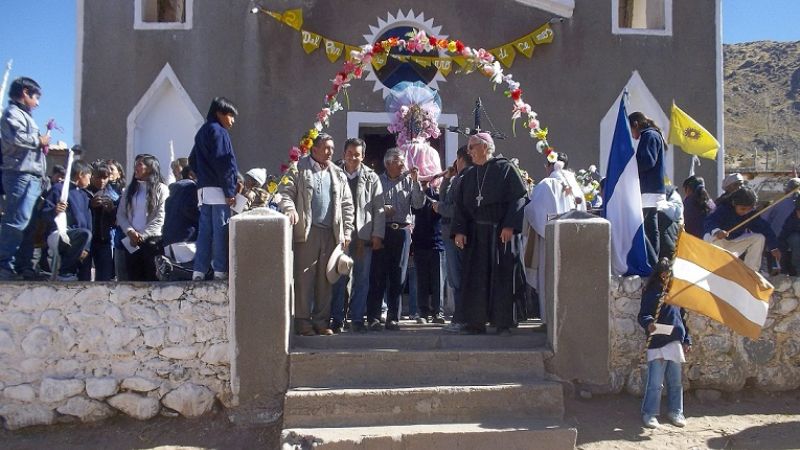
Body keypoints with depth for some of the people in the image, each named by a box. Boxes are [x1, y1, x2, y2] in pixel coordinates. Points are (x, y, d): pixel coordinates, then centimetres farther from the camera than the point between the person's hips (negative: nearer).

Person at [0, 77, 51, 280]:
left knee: (28, 224, 7)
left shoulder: (24, 115, 28)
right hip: (21, 175, -10)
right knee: (17, 221, -16)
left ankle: (24, 267, 8)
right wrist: (39, 140, -7)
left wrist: (40, 144, 14)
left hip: (31, 177, 10)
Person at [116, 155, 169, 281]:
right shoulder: (130, 188, 16)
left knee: (152, 278, -3)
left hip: (152, 240, -5)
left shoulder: (161, 189, 0)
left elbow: (160, 217, -8)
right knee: (134, 278, 5)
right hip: (131, 241, 5)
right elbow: (120, 214, 9)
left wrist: (143, 235, -13)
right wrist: (130, 232, -9)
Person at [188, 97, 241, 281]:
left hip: (203, 189, 8)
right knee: (221, 230, -6)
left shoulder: (202, 132, 21)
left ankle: (199, 271, 6)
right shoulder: (218, 131, -8)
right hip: (218, 189, -8)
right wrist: (230, 191, -16)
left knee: (205, 230, 7)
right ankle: (220, 271, -6)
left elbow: (192, 160, 25)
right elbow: (224, 163, -15)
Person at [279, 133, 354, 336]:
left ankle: (321, 320, 15)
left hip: (331, 233, 4)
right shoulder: (299, 169, 4)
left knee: (325, 278, 8)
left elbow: (347, 204, 15)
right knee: (304, 276, -3)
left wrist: (347, 231, 7)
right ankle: (302, 320, 4)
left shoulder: (338, 174, 17)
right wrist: (290, 209, -22)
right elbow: (286, 192, -2)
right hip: (307, 231, -4)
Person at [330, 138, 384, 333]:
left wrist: (377, 234, 0)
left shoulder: (371, 178, 8)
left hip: (364, 235, 1)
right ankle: (337, 318, 11)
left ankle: (357, 318, 13)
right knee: (339, 278, 2)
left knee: (361, 279, 4)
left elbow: (379, 208, 7)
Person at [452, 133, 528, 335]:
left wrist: (509, 226, -18)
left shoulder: (504, 168, -3)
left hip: (502, 233, -5)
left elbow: (519, 197, -10)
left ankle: (503, 322, 7)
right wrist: (459, 230, -1)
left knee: (501, 277, -1)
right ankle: (476, 321, 9)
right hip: (476, 234, 5)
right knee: (476, 278, 3)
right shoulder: (469, 175, 14)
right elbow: (461, 205, 12)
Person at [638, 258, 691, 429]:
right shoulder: (651, 293, -1)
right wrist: (648, 323, -28)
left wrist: (687, 340, 16)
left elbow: (683, 317, 19)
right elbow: (643, 315, -6)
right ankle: (650, 413, 8)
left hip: (676, 342, 5)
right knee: (655, 382, -4)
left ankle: (675, 412, 25)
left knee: (675, 381, 12)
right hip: (657, 343, -5)